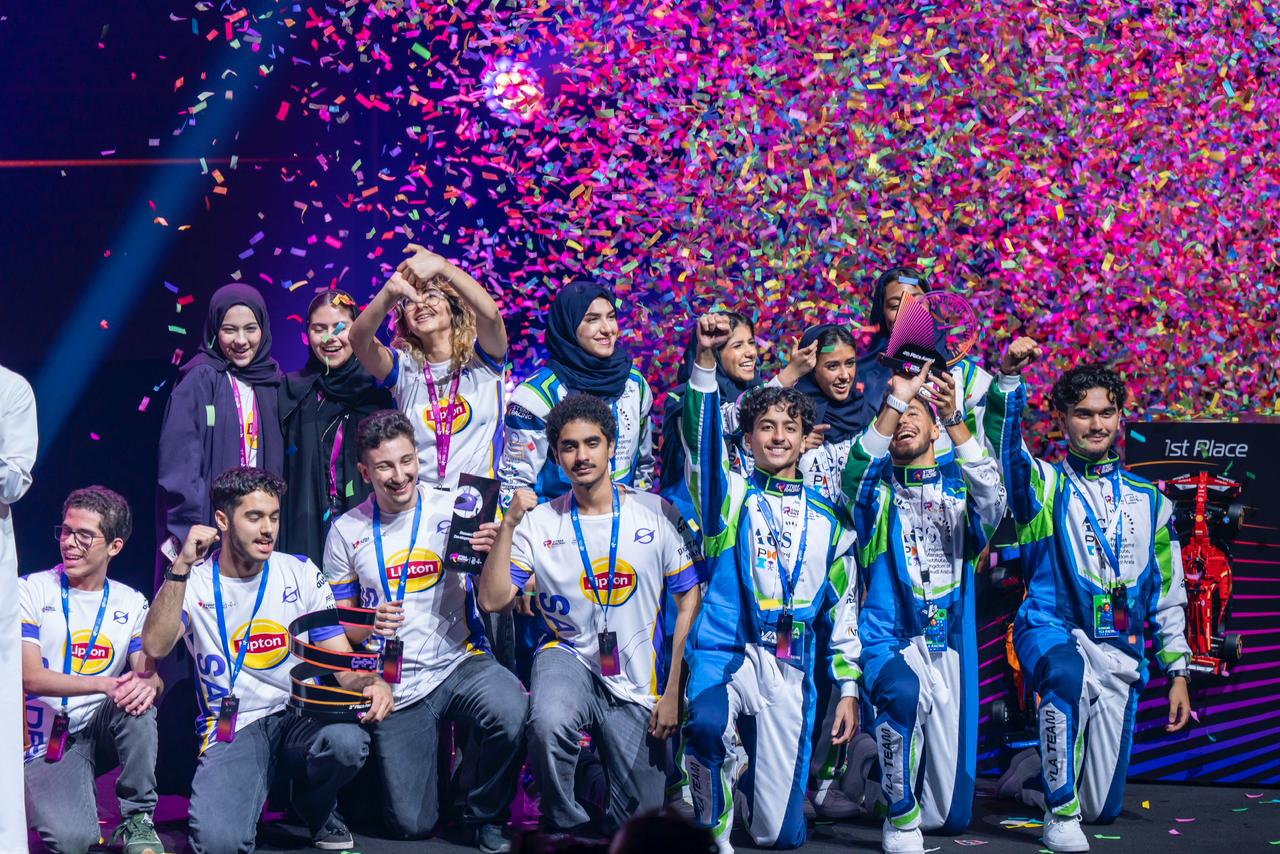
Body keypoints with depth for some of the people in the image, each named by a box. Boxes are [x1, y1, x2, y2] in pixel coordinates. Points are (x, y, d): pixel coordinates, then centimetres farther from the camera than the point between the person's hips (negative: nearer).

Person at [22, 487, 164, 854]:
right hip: (47, 740, -4)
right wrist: (104, 685, -30)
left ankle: (138, 820, -16)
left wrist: (147, 683, -29)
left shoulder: (131, 603, 6)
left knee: (137, 699, -31)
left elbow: (149, 673, -2)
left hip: (103, 730, 4)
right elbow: (29, 677, -15)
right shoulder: (32, 590, -5)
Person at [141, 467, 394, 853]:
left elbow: (342, 661, 1)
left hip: (299, 718, 2)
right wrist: (182, 567, -22)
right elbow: (155, 647, -18)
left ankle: (317, 810, 3)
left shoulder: (301, 574, 4)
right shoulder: (194, 582, 0)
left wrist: (373, 683, -22)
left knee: (347, 739, -34)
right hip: (231, 730, -2)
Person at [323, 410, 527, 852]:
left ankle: (486, 816, -5)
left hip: (460, 663, -1)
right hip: (397, 687, 1)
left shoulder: (453, 510, -4)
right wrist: (369, 624, -15)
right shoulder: (347, 531, 1)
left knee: (511, 714, -34)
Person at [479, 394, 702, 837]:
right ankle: (566, 824, -10)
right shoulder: (540, 522, -1)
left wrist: (673, 693, -5)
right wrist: (509, 525, -16)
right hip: (569, 655, -1)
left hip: (639, 684, 1)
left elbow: (690, 603, 0)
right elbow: (492, 600, -7)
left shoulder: (656, 514, -2)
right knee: (549, 722, -38)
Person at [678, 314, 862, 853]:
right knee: (707, 726, -38)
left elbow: (843, 609, 16)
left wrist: (848, 688, 10)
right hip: (726, 654, -2)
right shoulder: (731, 496, 6)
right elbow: (701, 435, -11)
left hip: (790, 672, 2)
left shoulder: (826, 521, 13)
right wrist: (705, 359, -24)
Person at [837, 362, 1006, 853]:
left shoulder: (960, 483, 8)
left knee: (952, 813, 3)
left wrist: (955, 420, -25)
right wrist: (894, 399, -24)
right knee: (903, 691, -41)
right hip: (889, 643, -2)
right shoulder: (879, 488, 7)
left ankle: (880, 756, 36)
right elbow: (856, 471, -17)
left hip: (951, 650, 2)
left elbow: (992, 500, -15)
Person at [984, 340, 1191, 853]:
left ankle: (1037, 778, 39)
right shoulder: (1046, 484, 3)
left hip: (1120, 655, 4)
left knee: (1103, 807, 3)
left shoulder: (1147, 500, 12)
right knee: (1067, 672, -42)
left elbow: (1167, 593, 15)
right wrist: (1009, 376, -34)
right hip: (1052, 631, -4)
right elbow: (1004, 445, -19)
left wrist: (1177, 671, 10)